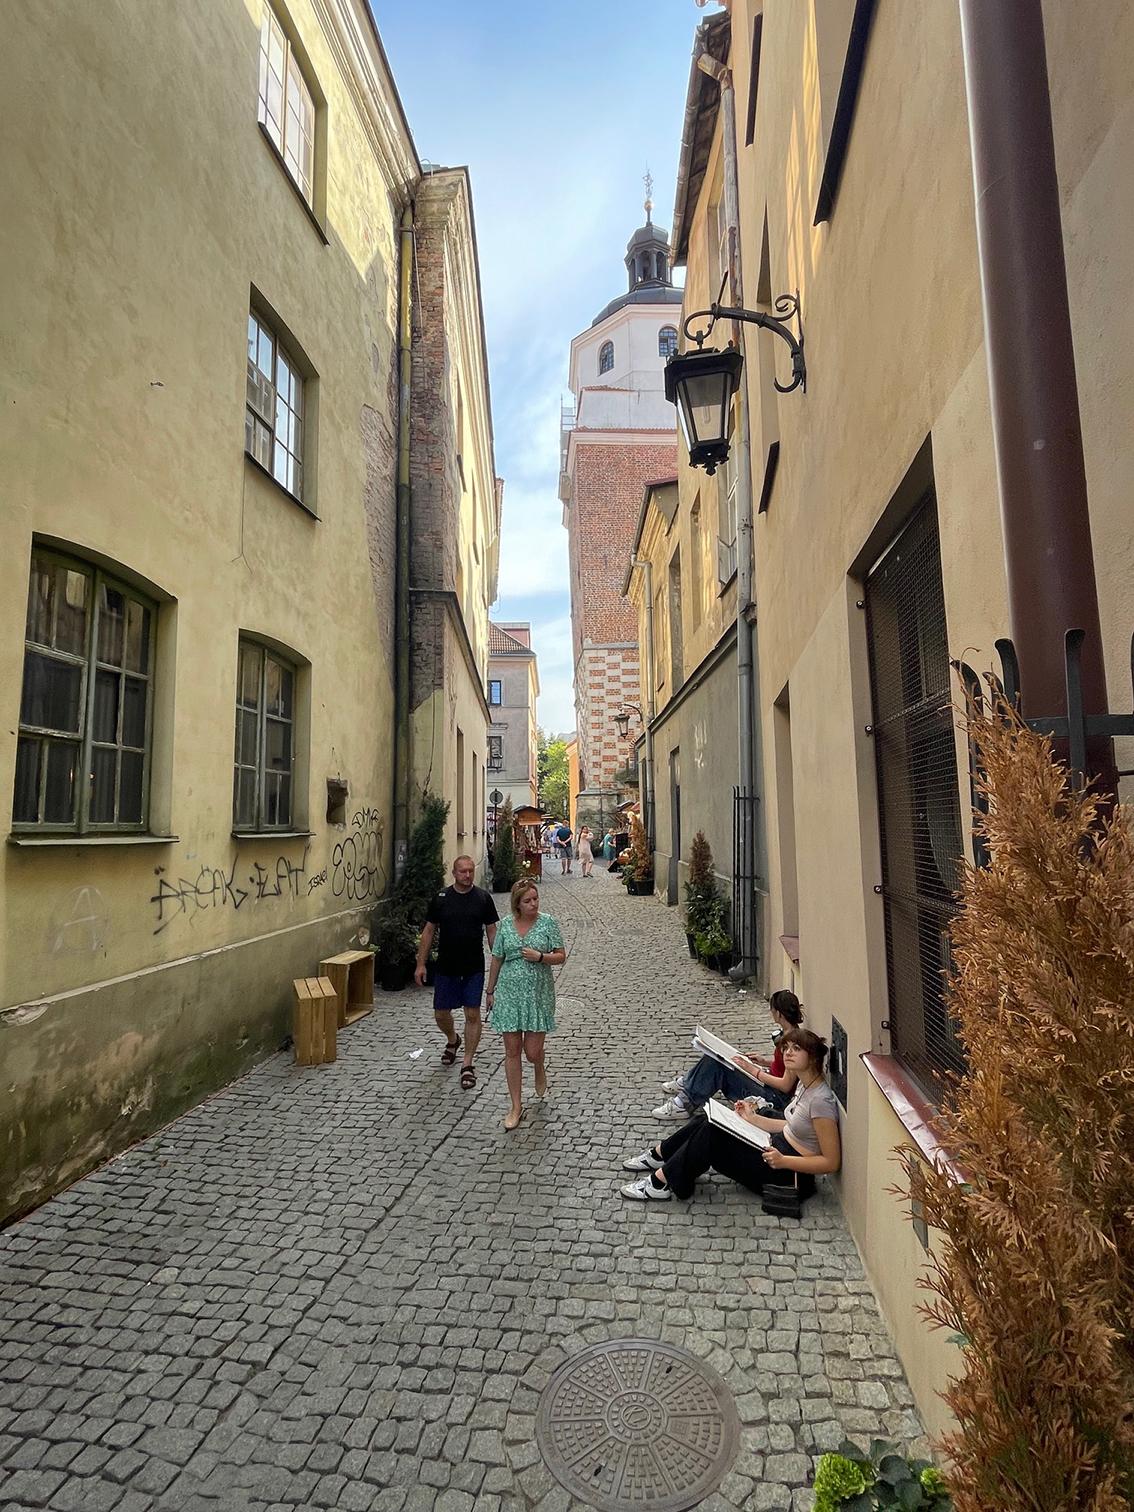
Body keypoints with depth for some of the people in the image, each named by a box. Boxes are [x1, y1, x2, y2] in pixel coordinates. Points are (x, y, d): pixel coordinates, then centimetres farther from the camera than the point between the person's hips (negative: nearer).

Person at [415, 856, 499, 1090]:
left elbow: (491, 932, 3)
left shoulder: (483, 898, -2)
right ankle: (452, 1041, 42)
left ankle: (468, 1064, 13)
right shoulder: (441, 898, -1)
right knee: (441, 1014, 10)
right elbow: (428, 932, 4)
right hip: (446, 967, 1)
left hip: (474, 968, -1)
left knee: (472, 1015, 0)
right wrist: (421, 964, 0)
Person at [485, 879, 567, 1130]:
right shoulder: (506, 924, 1)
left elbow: (561, 957, -2)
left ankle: (540, 1070, 38)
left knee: (532, 1051, 0)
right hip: (509, 995, 2)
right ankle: (516, 1107, 19)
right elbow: (496, 959, 9)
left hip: (538, 996, -2)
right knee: (512, 1052, 5)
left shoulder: (547, 922, -5)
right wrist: (490, 991, 11)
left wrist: (540, 956, -19)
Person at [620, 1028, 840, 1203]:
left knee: (711, 1136, -19)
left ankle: (661, 1183, -6)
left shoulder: (820, 1100, -24)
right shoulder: (805, 1085, 4)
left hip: (791, 1172, -9)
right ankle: (659, 1155, 16)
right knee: (707, 1123, -1)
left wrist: (783, 1161, -28)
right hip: (779, 1146, 9)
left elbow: (831, 1162, -22)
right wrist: (753, 1118, 5)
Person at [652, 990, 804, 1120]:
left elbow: (786, 1085, -24)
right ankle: (687, 1084, 18)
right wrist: (764, 1061, 6)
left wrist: (754, 1070, -20)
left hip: (776, 1099, -9)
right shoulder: (788, 1034, 3)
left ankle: (685, 1105, -5)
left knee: (716, 1066, -17)